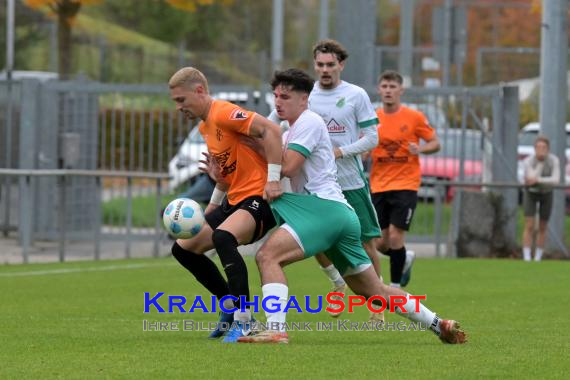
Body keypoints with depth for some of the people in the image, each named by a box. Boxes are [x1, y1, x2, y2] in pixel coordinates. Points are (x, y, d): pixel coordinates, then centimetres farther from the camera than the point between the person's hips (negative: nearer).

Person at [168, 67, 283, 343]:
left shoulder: (224, 114, -16)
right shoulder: (205, 127, 14)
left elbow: (270, 131, -26)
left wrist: (273, 179, -27)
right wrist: (212, 206, 22)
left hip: (258, 198, -11)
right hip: (235, 201, 11)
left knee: (222, 237, -37)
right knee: (183, 248, 9)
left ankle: (243, 320, -32)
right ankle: (230, 307, 17)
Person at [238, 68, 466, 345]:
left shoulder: (308, 121, -4)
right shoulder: (290, 133, 26)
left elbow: (287, 167, -15)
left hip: (324, 207, -10)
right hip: (341, 216, 10)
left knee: (267, 255, -22)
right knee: (374, 292, 16)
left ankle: (276, 330, -32)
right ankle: (439, 325, 22)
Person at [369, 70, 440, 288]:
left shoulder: (414, 118, -3)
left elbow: (435, 143, 3)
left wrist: (420, 149, -17)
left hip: (405, 185, -3)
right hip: (378, 186, 3)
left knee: (395, 236, -13)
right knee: (380, 243, 4)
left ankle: (395, 287, 1)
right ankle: (404, 259, 36)